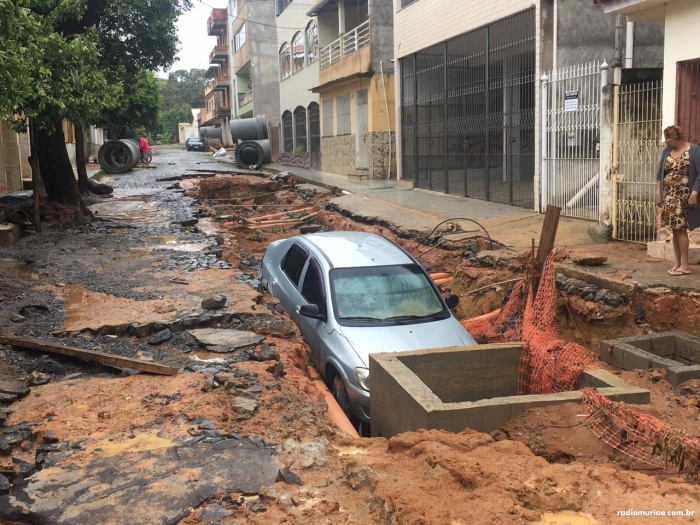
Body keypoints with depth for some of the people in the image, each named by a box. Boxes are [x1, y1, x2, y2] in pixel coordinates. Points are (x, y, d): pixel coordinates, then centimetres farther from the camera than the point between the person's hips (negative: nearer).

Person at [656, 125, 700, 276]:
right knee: (674, 229, 7)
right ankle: (678, 263, 13)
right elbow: (660, 173, 13)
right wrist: (658, 193, 7)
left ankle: (685, 265, -1)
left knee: (681, 229, -7)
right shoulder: (667, 151, 9)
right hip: (669, 197, 6)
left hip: (683, 197, -6)